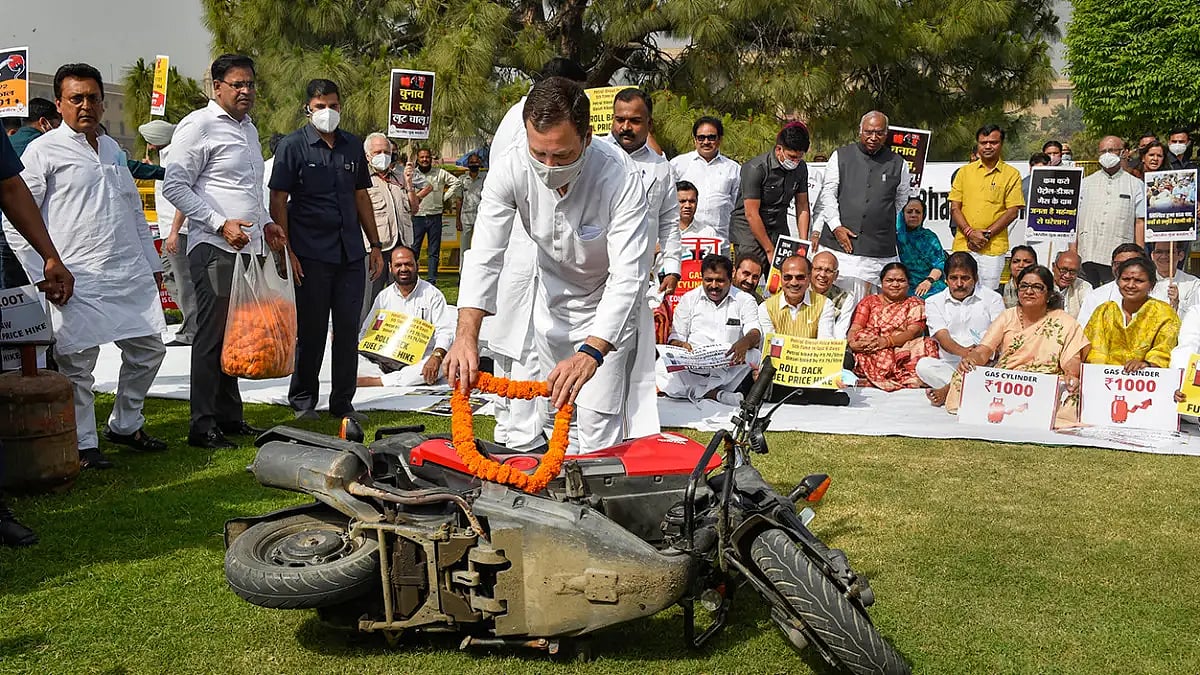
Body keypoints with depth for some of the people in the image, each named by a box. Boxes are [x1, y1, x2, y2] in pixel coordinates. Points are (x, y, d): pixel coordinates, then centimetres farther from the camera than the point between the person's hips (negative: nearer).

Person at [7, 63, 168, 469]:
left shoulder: (113, 149, 18)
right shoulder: (44, 151, -2)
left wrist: (152, 264, 20)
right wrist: (43, 276, -11)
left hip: (131, 276, 6)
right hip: (78, 281, -6)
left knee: (148, 349, 11)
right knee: (77, 364, -3)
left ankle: (126, 425, 29)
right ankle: (83, 445, 11)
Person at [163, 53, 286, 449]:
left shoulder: (249, 128, 21)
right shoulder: (199, 125, -6)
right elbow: (174, 186, -11)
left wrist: (266, 223, 16)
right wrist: (221, 223, -18)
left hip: (248, 246, 8)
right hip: (215, 248, -8)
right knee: (212, 335, -6)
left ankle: (230, 416, 20)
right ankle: (203, 427, -1)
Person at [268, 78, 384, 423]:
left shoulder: (353, 146, 13)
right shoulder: (293, 146, -2)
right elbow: (278, 201, -5)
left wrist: (375, 244, 14)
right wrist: (286, 251, -12)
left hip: (351, 252, 5)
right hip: (311, 254, -4)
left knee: (348, 328, 7)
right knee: (311, 330, 2)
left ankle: (343, 402, 17)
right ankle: (303, 401, 16)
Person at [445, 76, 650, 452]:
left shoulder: (620, 177, -35)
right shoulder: (511, 168, -25)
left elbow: (628, 274, -38)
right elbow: (484, 256, -26)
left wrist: (592, 352, -52)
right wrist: (466, 334, -41)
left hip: (607, 303, -4)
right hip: (552, 297, 4)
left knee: (598, 422, -11)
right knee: (558, 410, 14)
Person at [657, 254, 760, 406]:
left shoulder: (745, 301, 9)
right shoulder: (689, 299, 14)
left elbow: (755, 333, -6)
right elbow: (675, 338, 9)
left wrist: (745, 342, -32)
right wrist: (681, 345, -18)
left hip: (729, 367, 0)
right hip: (692, 369, 0)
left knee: (754, 356, -32)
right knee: (661, 366, -29)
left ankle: (693, 391, -25)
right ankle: (716, 393, -31)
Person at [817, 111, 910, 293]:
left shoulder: (898, 164, 11)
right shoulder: (841, 156, 9)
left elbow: (901, 203, 21)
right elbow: (828, 193, 6)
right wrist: (836, 226, -5)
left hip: (880, 251, 0)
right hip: (838, 244, 0)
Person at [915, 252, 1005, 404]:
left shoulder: (993, 299, 9)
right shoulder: (934, 302, 10)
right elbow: (942, 337, -5)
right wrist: (962, 352, -28)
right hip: (949, 366, 0)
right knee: (923, 365, -29)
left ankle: (949, 390, -23)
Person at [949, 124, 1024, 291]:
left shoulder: (1011, 175, 5)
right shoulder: (965, 172, 12)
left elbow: (1012, 212, -1)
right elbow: (954, 207, 7)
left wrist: (986, 234, -9)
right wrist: (970, 233, -8)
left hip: (994, 248, -2)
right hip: (963, 245, 2)